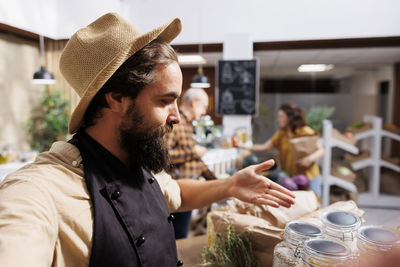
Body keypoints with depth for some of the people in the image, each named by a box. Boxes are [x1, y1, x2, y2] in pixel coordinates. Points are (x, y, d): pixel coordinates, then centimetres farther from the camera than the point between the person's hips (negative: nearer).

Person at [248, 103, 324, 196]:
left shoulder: (305, 131, -6)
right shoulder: (281, 134, 10)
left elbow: (321, 150, -8)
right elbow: (265, 147, 6)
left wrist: (309, 159, -29)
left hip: (309, 177, -4)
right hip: (290, 178, 5)